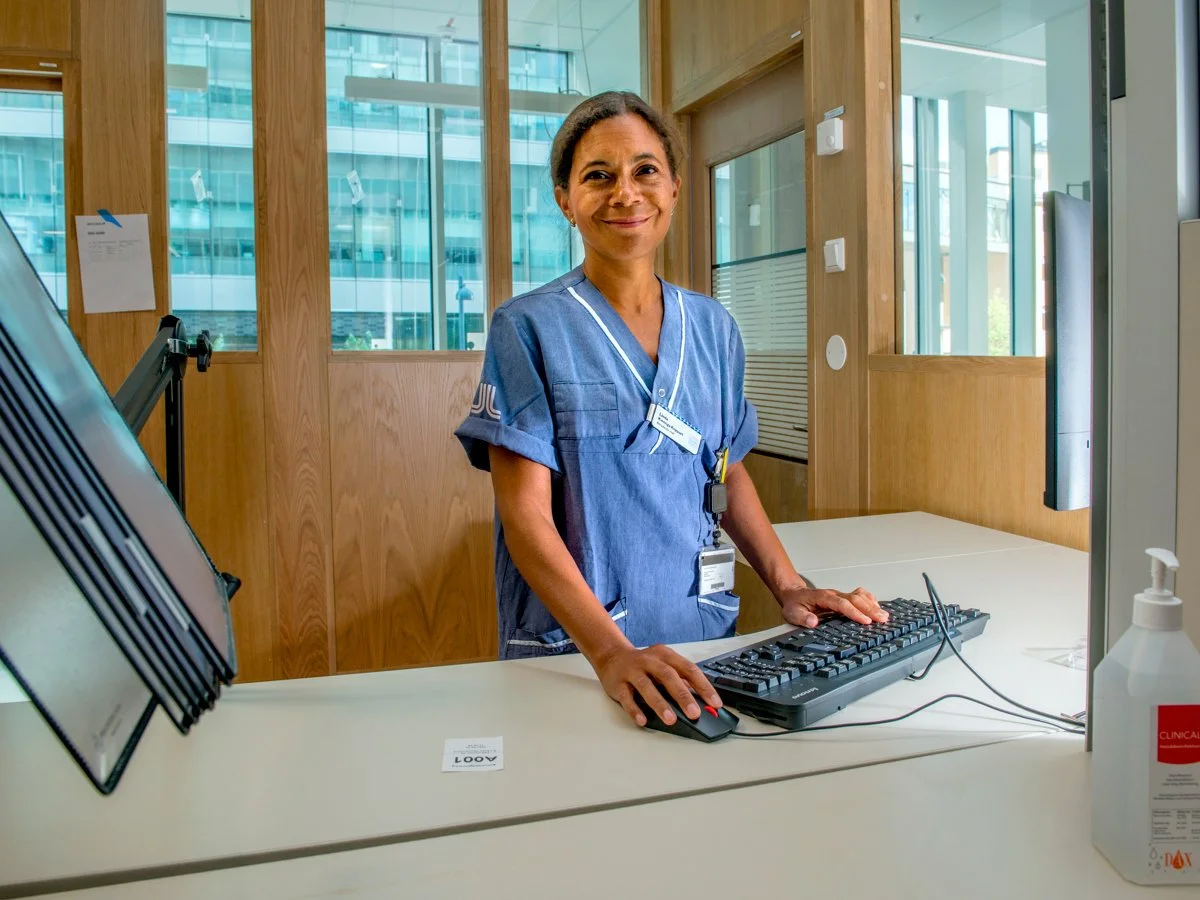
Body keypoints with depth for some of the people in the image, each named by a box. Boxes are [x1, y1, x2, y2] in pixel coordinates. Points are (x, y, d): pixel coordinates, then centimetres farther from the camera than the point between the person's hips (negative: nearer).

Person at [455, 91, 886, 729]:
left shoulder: (711, 326, 7)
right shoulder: (529, 328, -7)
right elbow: (524, 511, -14)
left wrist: (789, 587, 2)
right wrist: (611, 651, -25)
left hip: (704, 639, 4)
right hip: (571, 650, -3)